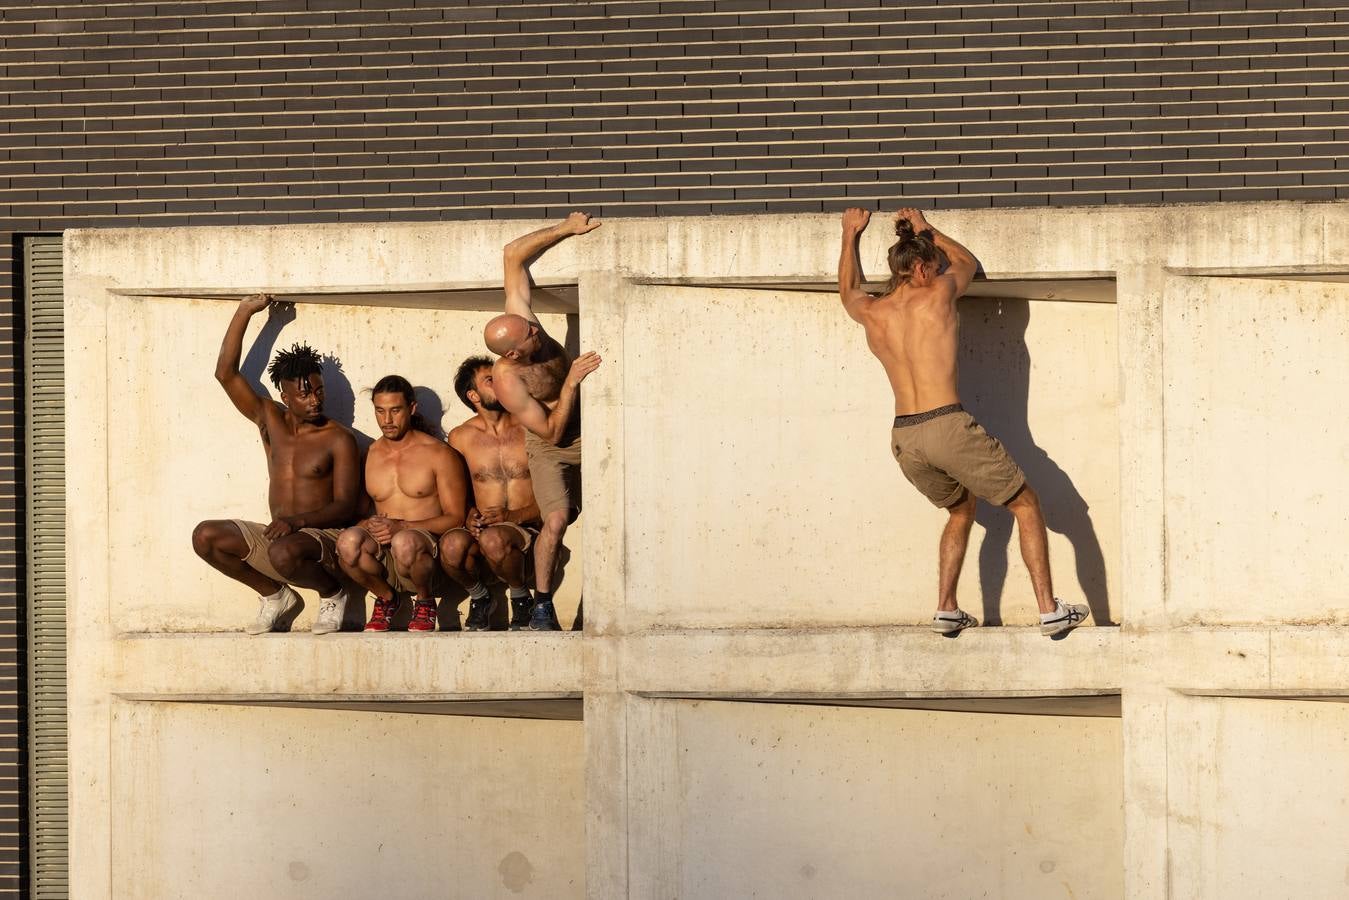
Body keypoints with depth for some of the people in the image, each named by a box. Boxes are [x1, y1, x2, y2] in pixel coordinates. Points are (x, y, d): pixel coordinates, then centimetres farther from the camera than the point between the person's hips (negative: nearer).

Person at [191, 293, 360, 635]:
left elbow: (345, 505, -12)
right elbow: (226, 373, 5)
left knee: (285, 553, -40)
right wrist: (245, 311, 1)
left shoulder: (339, 440, -5)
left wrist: (298, 520, -29)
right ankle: (275, 595, 5)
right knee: (205, 537, -15)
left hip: (324, 538, -6)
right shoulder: (271, 420, 9)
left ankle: (332, 593, -5)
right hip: (277, 534, 6)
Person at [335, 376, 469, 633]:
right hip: (382, 562, 3)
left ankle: (425, 602, -7)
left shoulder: (439, 454, 2)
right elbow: (359, 511, 17)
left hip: (429, 548, -3)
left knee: (404, 542, -40)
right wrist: (367, 525, -10)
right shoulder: (369, 455, 15)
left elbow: (455, 518, -3)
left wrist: (401, 527, -16)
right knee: (348, 541, -32)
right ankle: (386, 598, -1)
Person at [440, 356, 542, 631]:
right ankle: (479, 598, -2)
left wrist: (513, 515, -14)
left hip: (526, 529, -2)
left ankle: (521, 598, -7)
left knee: (493, 539, -39)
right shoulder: (460, 437, 9)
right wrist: (469, 516, -6)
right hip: (480, 529, 2)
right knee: (452, 543, -35)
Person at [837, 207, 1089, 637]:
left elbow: (848, 291, 36)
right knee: (1026, 505, 10)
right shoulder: (938, 294, 0)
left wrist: (850, 235, 43)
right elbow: (966, 261, 23)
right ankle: (1049, 609, 3)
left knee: (961, 509, 29)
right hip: (948, 427, -5)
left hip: (904, 440, 5)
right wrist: (924, 229, 35)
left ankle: (946, 609, 19)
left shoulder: (871, 312, 9)